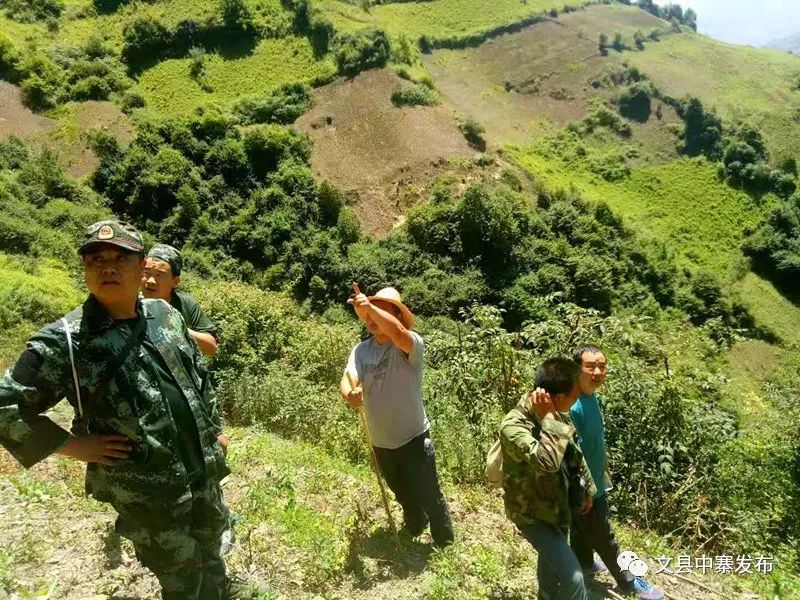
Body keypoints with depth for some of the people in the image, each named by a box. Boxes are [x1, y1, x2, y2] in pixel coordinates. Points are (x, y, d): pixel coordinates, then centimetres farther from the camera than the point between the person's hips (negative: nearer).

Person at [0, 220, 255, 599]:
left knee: (210, 537, 29)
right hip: (145, 490, -6)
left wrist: (215, 428, 15)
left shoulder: (165, 314, -1)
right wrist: (77, 447, -17)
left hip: (204, 467, 6)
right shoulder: (64, 341, -18)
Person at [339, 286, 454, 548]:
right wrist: (350, 394, -40)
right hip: (381, 443, 6)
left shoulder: (411, 345, -19)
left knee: (429, 497, 10)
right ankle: (414, 530, 57)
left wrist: (369, 306, -46)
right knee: (404, 496, 29)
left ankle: (445, 545, 36)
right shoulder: (360, 350, -3)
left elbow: (398, 333, -44)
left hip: (413, 439, -5)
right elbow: (347, 380, -18)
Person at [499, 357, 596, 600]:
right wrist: (546, 420, -39)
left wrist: (587, 489, 18)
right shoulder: (513, 426, -33)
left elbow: (575, 454, 9)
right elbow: (547, 461, -48)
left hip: (558, 504, 7)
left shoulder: (557, 414, -9)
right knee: (572, 578, -12)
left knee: (552, 561, 28)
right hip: (532, 513, -7)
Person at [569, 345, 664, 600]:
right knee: (603, 536, 13)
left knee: (583, 528, 28)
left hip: (593, 479, 8)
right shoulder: (573, 406, -33)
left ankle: (584, 564, 48)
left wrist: (604, 468, 19)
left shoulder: (592, 396, -3)